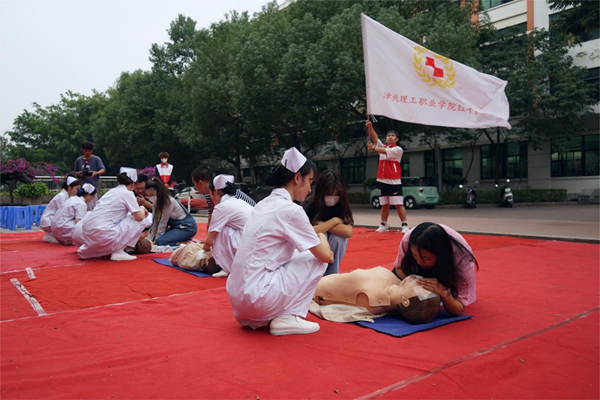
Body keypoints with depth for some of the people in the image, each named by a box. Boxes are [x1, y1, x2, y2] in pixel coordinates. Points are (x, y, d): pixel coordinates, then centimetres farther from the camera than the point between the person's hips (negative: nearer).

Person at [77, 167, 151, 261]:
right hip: (103, 233, -9)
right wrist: (142, 209, 13)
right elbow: (139, 217, -9)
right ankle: (118, 251, -2)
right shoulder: (128, 193, -2)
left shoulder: (112, 191, 20)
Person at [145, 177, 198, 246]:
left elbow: (163, 223, -18)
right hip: (175, 226, 9)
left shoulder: (168, 201, -22)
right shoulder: (156, 202, 3)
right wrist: (149, 239, -4)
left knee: (160, 241, -24)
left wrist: (156, 240, -13)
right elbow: (154, 222, 1)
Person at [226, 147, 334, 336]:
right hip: (256, 296, -9)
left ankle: (256, 317, 17)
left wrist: (316, 239, 21)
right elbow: (325, 256, -7)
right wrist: (322, 237, 14)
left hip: (238, 295, 9)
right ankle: (287, 318, 1)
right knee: (317, 259, 3)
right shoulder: (291, 210, -14)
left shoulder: (264, 204, 12)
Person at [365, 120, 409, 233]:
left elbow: (385, 152, -17)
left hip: (394, 181, -5)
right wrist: (370, 127, -16)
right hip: (382, 180, 5)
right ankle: (384, 225, 18)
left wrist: (373, 148, -17)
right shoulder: (382, 147, 13)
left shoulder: (398, 149, -2)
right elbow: (375, 137, -1)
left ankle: (405, 225, -2)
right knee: (384, 204, 10)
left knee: (399, 204, -6)